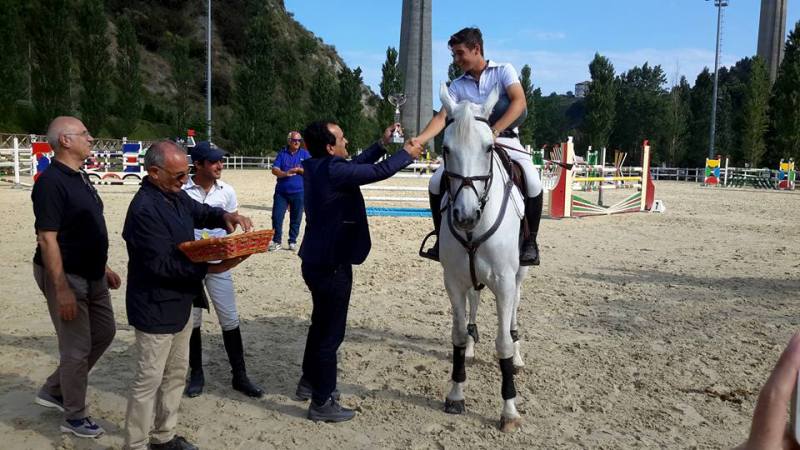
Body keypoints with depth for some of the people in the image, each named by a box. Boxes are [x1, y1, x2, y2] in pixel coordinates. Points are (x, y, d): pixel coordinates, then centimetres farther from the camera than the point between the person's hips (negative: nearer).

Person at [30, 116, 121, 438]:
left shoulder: (80, 178, 10)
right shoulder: (51, 182, -19)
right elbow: (47, 239, -22)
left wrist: (104, 267, 18)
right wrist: (62, 289, -24)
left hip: (92, 275, 9)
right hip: (66, 276, -9)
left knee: (104, 332, 17)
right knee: (77, 347, 1)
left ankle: (53, 391, 32)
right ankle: (74, 416, 20)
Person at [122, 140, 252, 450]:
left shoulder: (175, 195, 3)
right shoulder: (145, 209, -24)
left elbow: (200, 212, 21)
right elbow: (160, 265, -26)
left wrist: (224, 216, 0)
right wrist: (209, 269, -25)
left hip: (179, 303, 10)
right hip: (155, 308, -9)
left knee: (176, 373, 20)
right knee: (149, 380, 2)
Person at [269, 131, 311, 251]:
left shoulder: (304, 153, 5)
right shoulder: (282, 153, 7)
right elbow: (274, 170, -1)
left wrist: (299, 170, -18)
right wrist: (285, 173, -21)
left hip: (298, 192, -1)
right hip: (281, 191, 1)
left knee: (296, 219, 4)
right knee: (277, 217, -1)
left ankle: (293, 241, 16)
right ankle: (276, 241, 10)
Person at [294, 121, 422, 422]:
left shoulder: (317, 168, 6)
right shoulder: (332, 171, -23)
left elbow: (356, 165, 18)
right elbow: (378, 172, -21)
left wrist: (382, 144, 16)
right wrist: (407, 154, -4)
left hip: (317, 261, 10)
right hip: (331, 265, -10)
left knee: (321, 323, 24)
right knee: (331, 332, 1)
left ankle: (309, 382, 39)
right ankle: (322, 403, 13)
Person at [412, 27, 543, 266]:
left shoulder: (504, 70, 2)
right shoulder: (457, 85, 10)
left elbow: (519, 102, -12)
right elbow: (442, 117, -1)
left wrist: (494, 131, -25)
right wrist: (420, 139, -20)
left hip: (505, 140, -3)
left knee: (532, 181, -29)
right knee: (436, 182, -12)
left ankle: (530, 241, -11)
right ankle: (442, 239, 4)